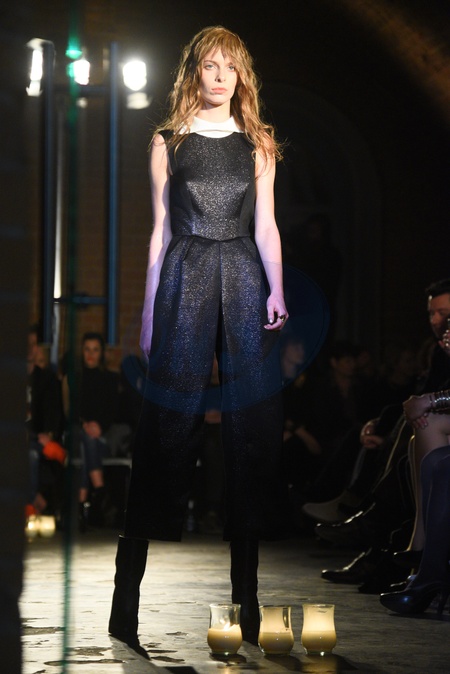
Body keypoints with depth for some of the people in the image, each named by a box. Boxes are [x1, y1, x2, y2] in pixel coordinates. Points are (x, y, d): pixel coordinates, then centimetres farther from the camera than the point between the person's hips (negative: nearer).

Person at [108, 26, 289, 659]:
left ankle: (246, 593, 1)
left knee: (251, 424, -2)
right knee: (169, 423, -6)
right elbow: (160, 230, 10)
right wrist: (149, 308, 6)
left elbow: (265, 226, 8)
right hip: (184, 279, -1)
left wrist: (276, 289, -7)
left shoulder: (257, 144, 13)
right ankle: (129, 591, -5)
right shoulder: (169, 141, 11)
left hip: (244, 279, 1)